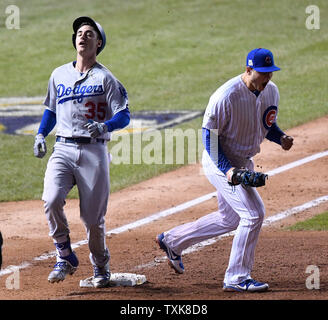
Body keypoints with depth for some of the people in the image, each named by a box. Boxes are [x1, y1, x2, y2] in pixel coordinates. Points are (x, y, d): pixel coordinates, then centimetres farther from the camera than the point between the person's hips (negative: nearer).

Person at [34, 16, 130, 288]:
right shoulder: (59, 75, 14)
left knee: (93, 217, -2)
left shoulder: (105, 78, 1)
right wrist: (40, 135, 10)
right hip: (63, 149, 3)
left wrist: (105, 126, -25)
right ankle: (65, 258, -7)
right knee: (51, 200, -23)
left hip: (94, 152, -3)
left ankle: (101, 266, 23)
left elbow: (124, 115, -4)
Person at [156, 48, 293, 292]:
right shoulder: (226, 96, -26)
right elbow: (210, 136, -19)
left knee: (230, 219, 20)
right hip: (220, 162, -9)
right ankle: (237, 278, -5)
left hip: (243, 162, 9)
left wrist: (281, 137, -8)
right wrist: (227, 169, -29)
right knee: (253, 213, -15)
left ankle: (172, 240, 37)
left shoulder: (271, 91, -2)